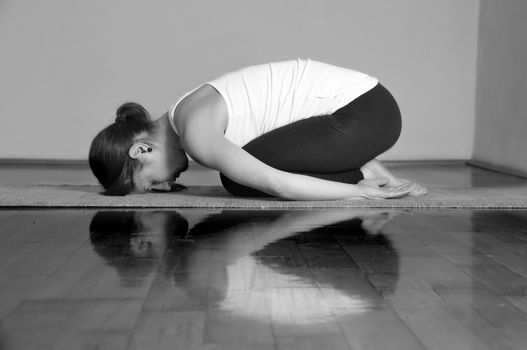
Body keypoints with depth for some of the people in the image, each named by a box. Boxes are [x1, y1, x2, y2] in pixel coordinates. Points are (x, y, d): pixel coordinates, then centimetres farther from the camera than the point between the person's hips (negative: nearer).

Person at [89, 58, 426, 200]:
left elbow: (276, 185, -21)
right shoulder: (191, 116, 13)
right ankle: (370, 173, 11)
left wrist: (364, 189, -10)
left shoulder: (194, 132, -18)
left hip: (365, 113, -10)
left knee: (237, 178, -16)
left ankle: (366, 177, -2)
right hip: (360, 103, 10)